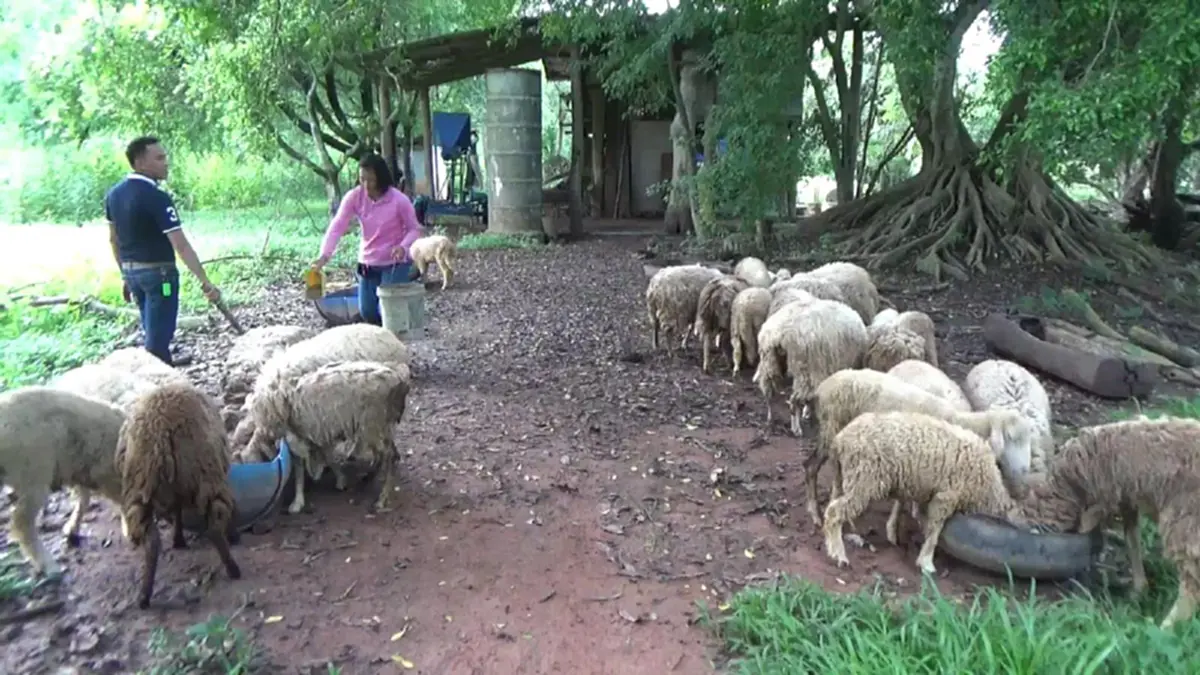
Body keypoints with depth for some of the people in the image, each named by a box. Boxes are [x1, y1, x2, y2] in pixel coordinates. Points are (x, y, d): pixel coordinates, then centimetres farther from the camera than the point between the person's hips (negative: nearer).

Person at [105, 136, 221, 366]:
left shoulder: (113, 194, 3)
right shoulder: (156, 197, -22)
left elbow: (113, 239, 11)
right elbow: (181, 246, -26)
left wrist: (125, 274, 20)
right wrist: (205, 282, -27)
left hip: (131, 271, 8)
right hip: (158, 272, -8)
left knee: (151, 327, 24)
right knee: (158, 332, 2)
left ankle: (165, 364, 43)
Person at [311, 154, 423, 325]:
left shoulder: (399, 200, -20)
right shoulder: (354, 197, -11)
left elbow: (414, 228, -9)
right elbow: (337, 226, -17)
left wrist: (403, 246, -30)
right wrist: (325, 255, -30)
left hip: (396, 263, -4)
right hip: (367, 262, 4)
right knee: (367, 312, 7)